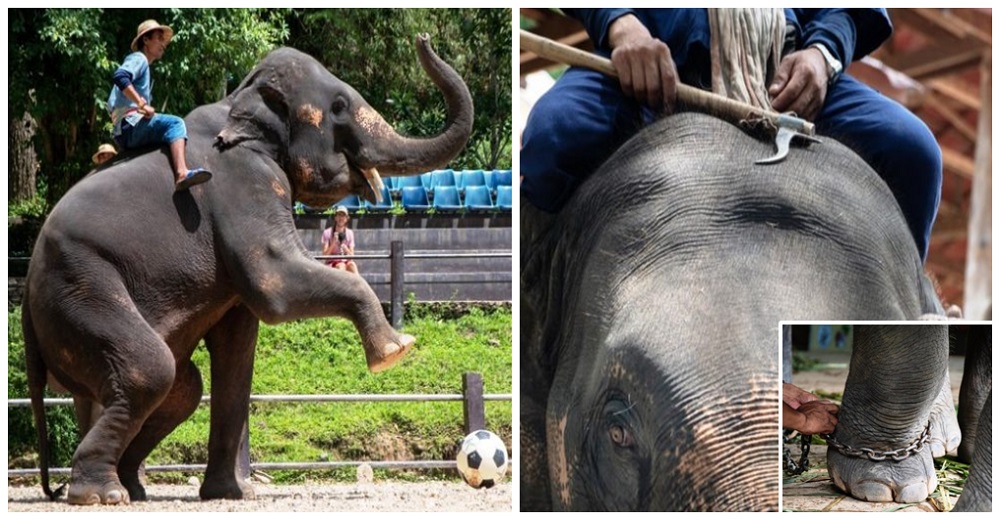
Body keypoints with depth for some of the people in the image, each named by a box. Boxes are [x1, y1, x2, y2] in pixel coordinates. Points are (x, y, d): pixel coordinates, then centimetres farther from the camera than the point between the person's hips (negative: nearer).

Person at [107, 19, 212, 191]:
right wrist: (142, 104, -23)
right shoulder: (138, 58, 3)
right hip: (130, 125, -10)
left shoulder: (145, 67, 31)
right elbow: (120, 76, -21)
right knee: (175, 124, -25)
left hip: (125, 135, 10)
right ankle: (182, 173, -45)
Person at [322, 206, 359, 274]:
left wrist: (344, 246, -17)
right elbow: (325, 254, -7)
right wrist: (334, 242, -20)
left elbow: (351, 255, 2)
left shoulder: (349, 233, 8)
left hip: (346, 261, 2)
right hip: (332, 263, -2)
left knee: (352, 264, -32)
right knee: (341, 266, -35)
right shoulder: (327, 232, 0)